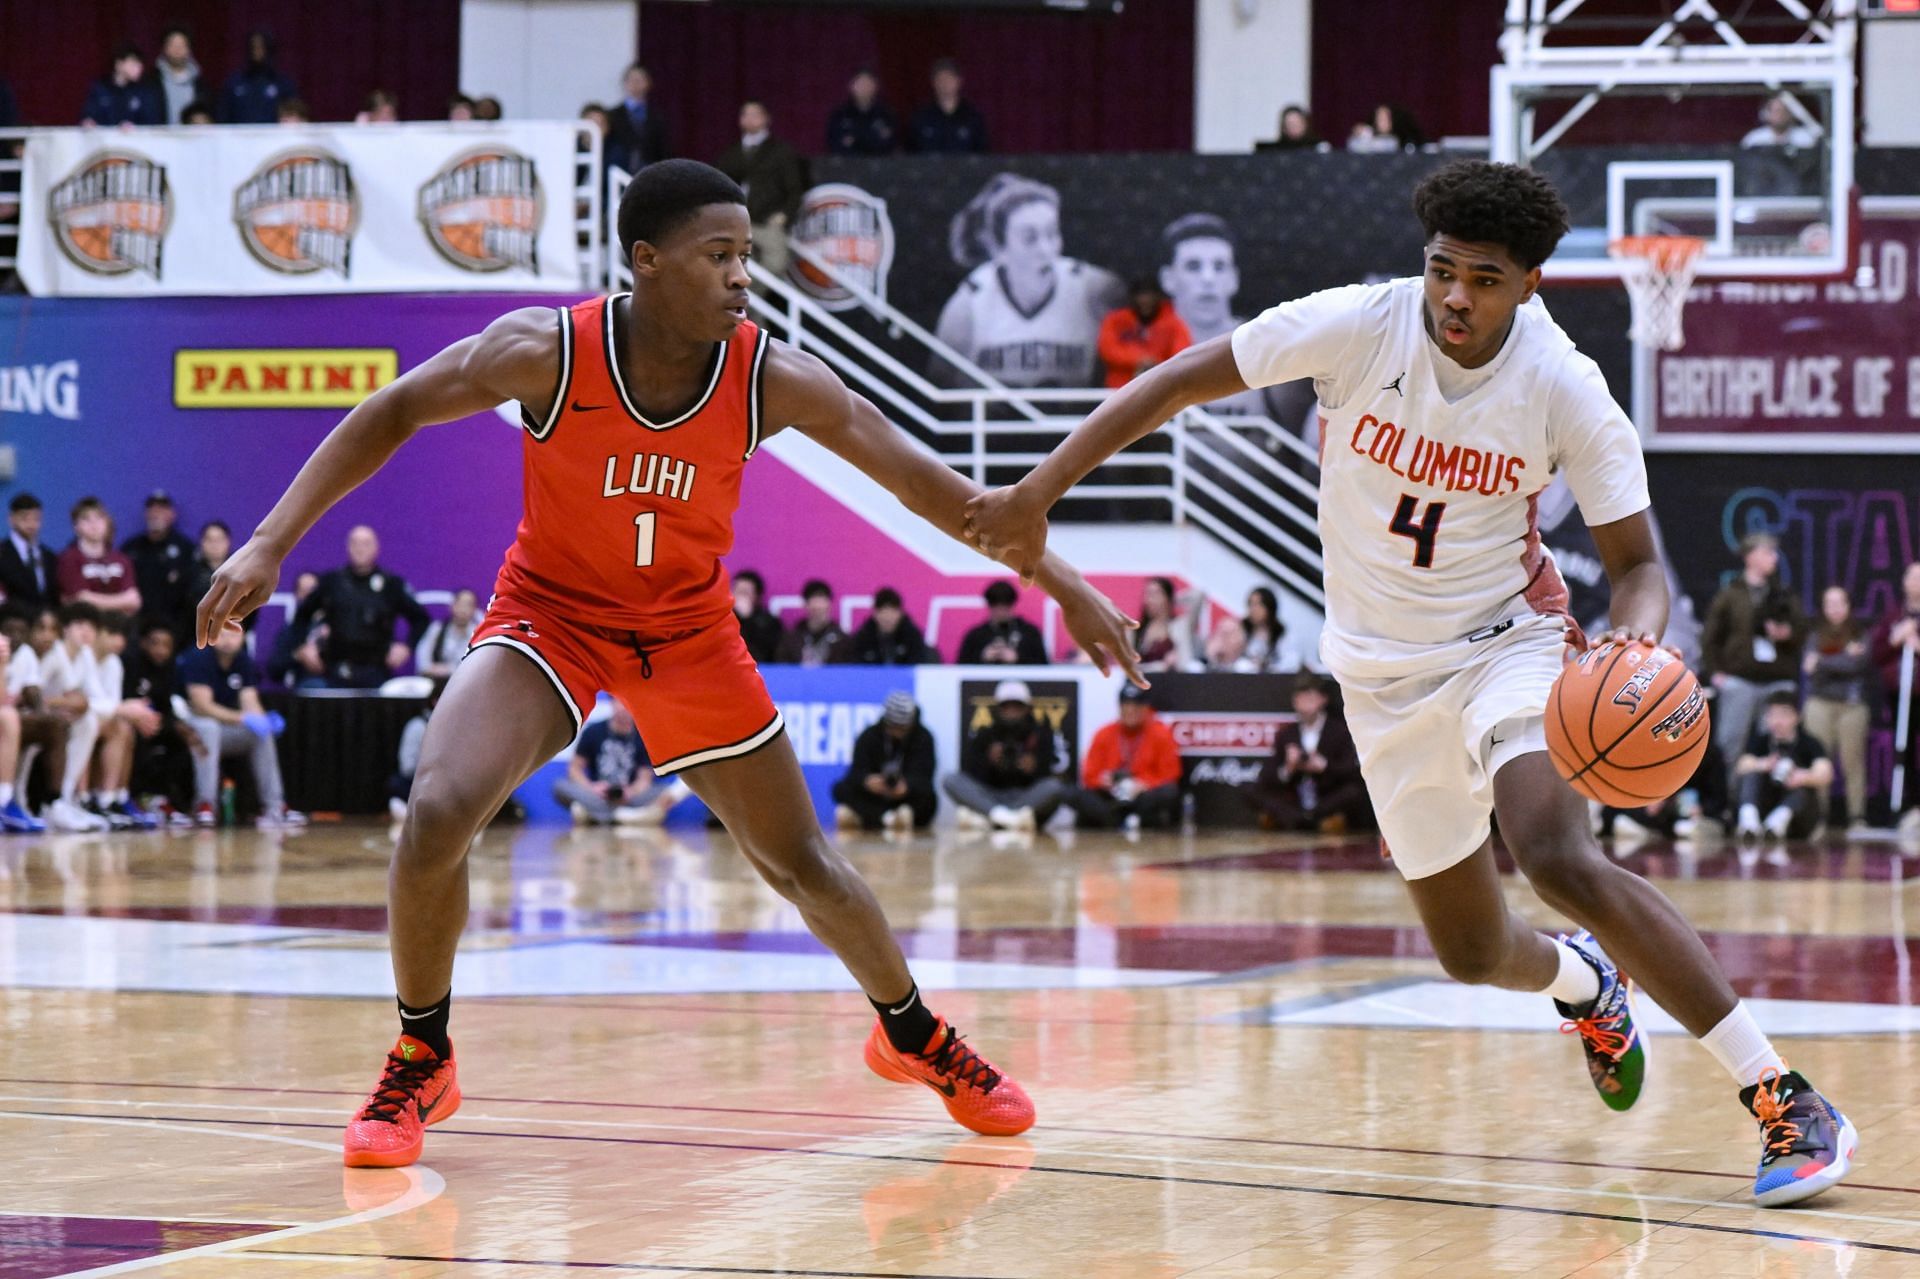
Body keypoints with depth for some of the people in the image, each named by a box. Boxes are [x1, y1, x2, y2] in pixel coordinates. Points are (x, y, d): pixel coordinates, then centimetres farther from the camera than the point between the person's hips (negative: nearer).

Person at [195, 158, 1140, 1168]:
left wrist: (1059, 581, -10)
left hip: (690, 629, 2)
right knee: (436, 815, -24)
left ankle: (915, 1039, 37)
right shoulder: (547, 353, -26)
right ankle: (422, 1063, -1)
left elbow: (917, 476, -11)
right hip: (550, 612, -2)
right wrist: (270, 543, -22)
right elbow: (389, 415, -15)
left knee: (802, 864, 9)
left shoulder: (772, 380, -21)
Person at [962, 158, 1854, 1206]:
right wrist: (1033, 496, -14)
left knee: (1558, 857, -32)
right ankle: (1582, 979, 50)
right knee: (1473, 954, 10)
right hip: (1384, 675, 3)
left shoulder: (1564, 391, -18)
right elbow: (1179, 381, -9)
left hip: (1503, 639, -3)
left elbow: (1636, 562, -12)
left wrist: (1638, 637, -36)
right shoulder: (1359, 325, -17)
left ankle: (1785, 1101, -28)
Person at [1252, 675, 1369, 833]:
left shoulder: (1340, 731, 4)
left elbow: (1354, 771, -7)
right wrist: (1287, 769, -17)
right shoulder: (1285, 735, 10)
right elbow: (1266, 780, 2)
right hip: (1294, 805, 2)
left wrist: (1324, 766, -20)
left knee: (1355, 791, -30)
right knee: (1256, 792, -17)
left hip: (1330, 802, -2)